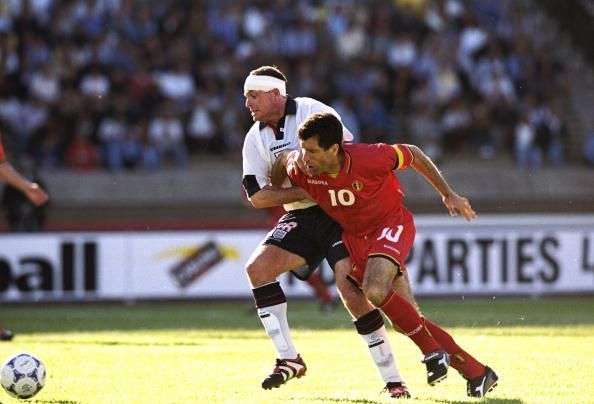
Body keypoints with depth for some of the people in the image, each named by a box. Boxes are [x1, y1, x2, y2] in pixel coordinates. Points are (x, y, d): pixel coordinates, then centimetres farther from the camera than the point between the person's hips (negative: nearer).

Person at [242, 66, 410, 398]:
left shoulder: (310, 111, -10)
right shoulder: (255, 138, 6)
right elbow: (256, 196, -1)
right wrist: (302, 192, -13)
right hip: (301, 218, 6)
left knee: (351, 290, -20)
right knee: (258, 267, -15)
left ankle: (393, 380, -13)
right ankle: (289, 358, -7)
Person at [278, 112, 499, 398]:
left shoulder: (369, 158, -28)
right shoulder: (299, 169, -17)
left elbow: (412, 154, -10)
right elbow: (282, 159, 8)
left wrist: (448, 194, -4)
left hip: (391, 224, -5)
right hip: (354, 236, 5)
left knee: (375, 291, -33)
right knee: (405, 319, -3)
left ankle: (433, 352, -12)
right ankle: (477, 375, 6)